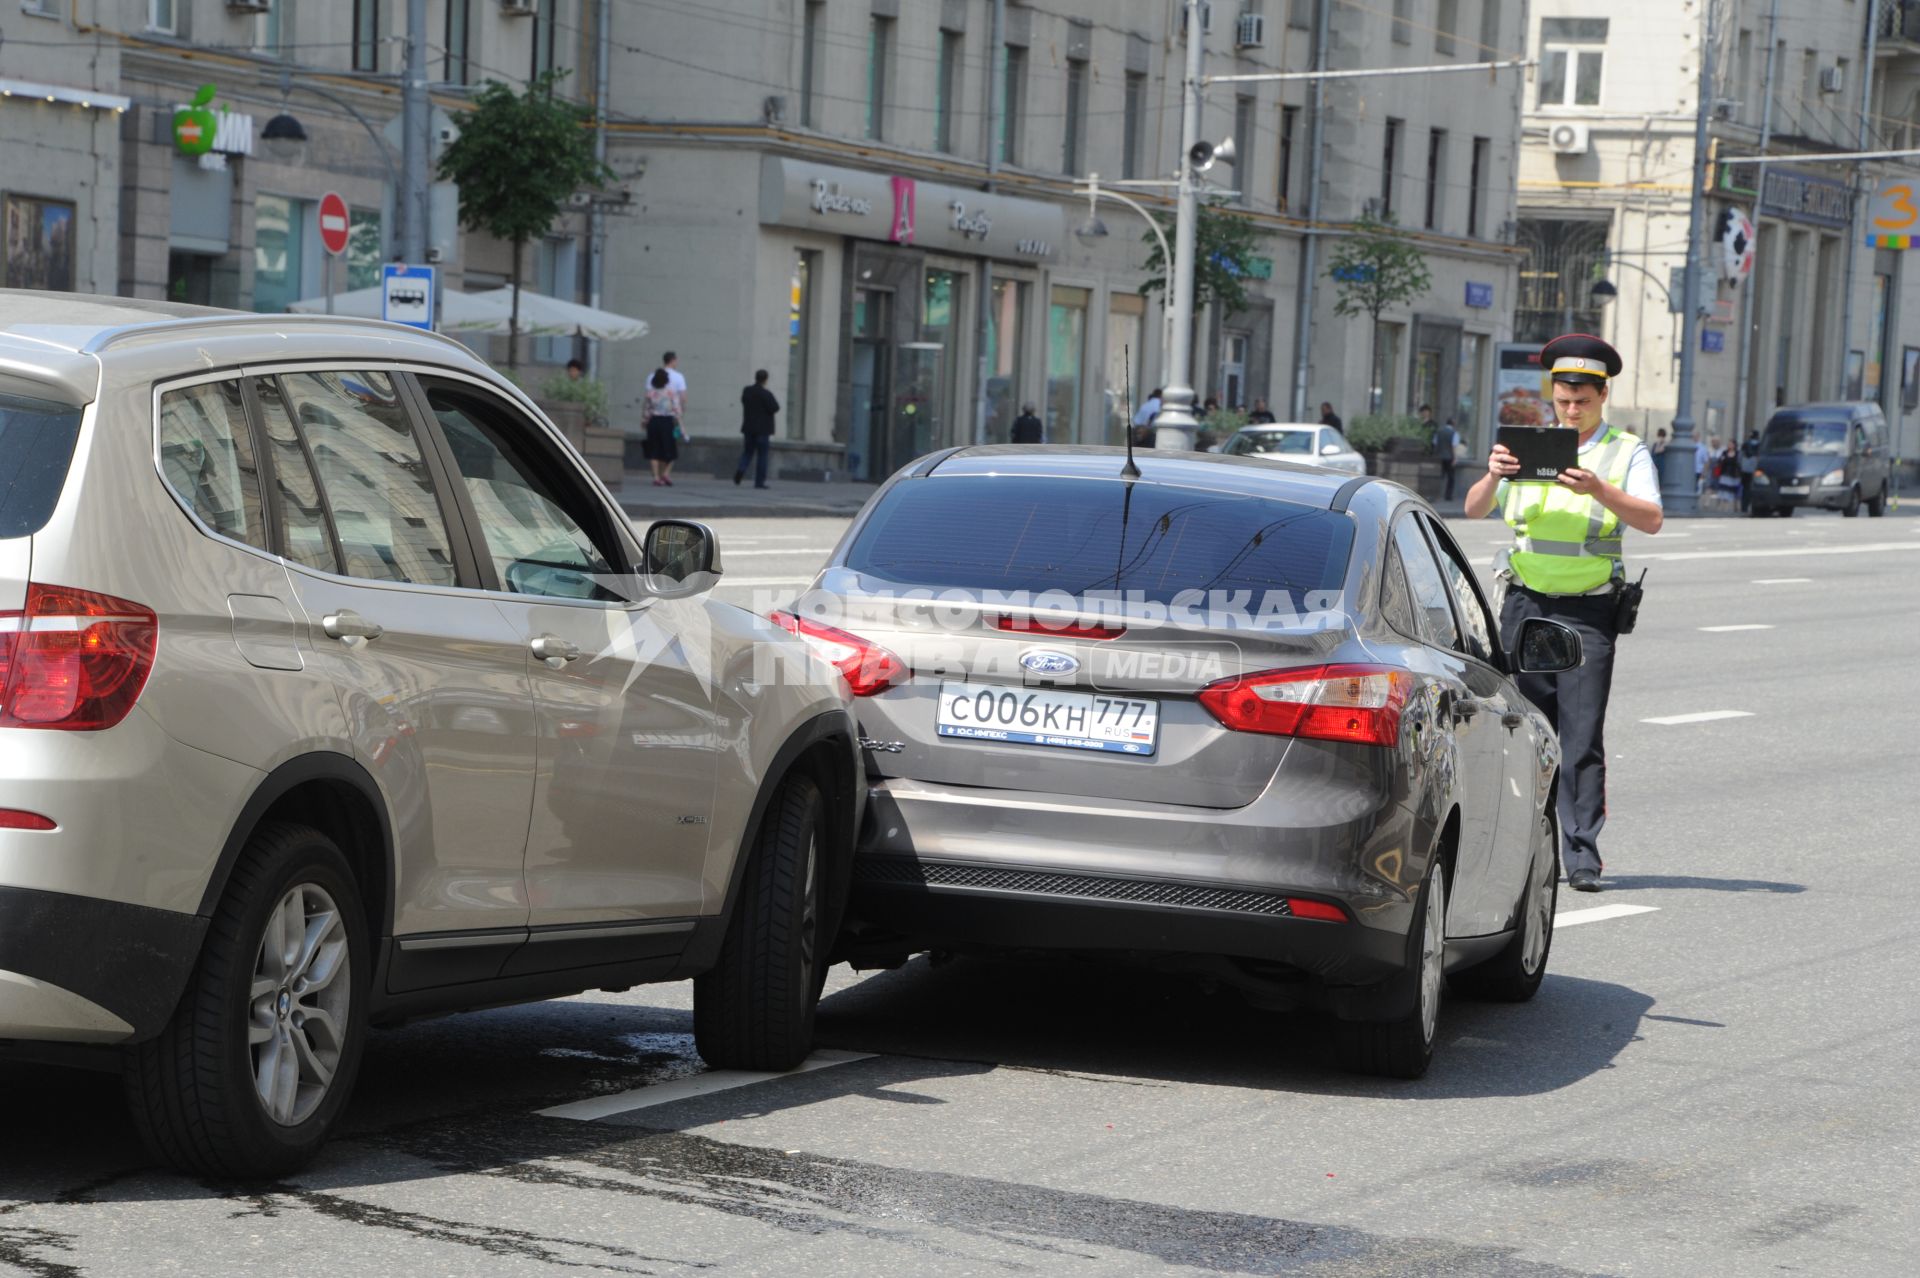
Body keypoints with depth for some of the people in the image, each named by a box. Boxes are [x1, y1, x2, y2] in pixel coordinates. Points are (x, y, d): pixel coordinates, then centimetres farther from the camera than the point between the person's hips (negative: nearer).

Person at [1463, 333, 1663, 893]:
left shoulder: (1627, 452, 3)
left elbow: (1651, 520, -12)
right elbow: (1474, 509, 5)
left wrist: (1599, 490, -27)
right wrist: (1493, 476, -16)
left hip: (1588, 610, -3)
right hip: (1525, 601, 3)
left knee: (1582, 736, -8)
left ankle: (1582, 855, -9)